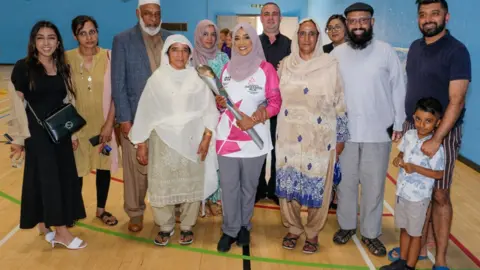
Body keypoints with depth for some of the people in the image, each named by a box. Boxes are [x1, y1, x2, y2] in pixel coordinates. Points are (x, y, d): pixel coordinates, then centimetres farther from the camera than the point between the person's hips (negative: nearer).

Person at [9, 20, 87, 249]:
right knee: (47, 179, -1)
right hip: (37, 134, -5)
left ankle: (45, 226, 28)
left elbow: (70, 102, 10)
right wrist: (19, 138, -9)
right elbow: (17, 106, -8)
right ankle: (61, 231, 9)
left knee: (64, 177, 9)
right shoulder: (23, 67, -8)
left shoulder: (63, 68, 6)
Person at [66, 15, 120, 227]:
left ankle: (101, 209, 31)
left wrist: (109, 124, -9)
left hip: (103, 124, 1)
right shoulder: (67, 58, -7)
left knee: (104, 166, 12)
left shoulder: (108, 57, -6)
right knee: (76, 168, 9)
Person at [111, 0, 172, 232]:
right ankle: (135, 213, 25)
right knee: (136, 168, 7)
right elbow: (118, 83, -6)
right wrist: (124, 119, -11)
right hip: (136, 117, -3)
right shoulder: (123, 40, -3)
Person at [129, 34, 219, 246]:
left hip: (192, 140, 0)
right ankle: (165, 227, 22)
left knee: (191, 183, 6)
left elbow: (209, 109, 1)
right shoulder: (157, 78, 2)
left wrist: (207, 137, -7)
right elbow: (145, 112, 3)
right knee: (161, 184, 3)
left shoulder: (197, 78, 0)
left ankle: (187, 226, 23)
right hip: (163, 139, 0)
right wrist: (141, 143, 2)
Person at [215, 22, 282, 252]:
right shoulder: (227, 68, 9)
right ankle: (230, 229, 20)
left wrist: (255, 119, -20)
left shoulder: (266, 68, -5)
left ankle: (244, 226, 31)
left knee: (248, 186, 12)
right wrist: (220, 102, -5)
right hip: (227, 136, 3)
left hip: (254, 137, -3)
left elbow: (275, 102, -6)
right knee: (228, 186, 5)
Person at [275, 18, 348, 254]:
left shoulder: (330, 65, -4)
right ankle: (293, 228, 27)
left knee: (318, 185, 4)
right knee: (288, 182, 7)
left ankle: (312, 233, 23)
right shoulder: (285, 64, 4)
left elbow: (339, 103, -1)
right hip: (289, 135, 3)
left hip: (320, 137, -2)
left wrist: (341, 137, 0)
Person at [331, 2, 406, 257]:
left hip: (379, 131, -1)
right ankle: (346, 225, 31)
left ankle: (370, 233, 23)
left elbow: (398, 89, 1)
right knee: (345, 181, 12)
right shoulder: (337, 54, 1)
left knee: (374, 184, 8)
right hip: (344, 131, 1)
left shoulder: (387, 51, -3)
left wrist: (398, 123, 1)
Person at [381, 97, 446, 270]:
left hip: (418, 196, -6)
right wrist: (398, 159, -7)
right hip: (402, 191, 6)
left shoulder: (436, 146, -22)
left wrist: (415, 168, -25)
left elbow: (439, 174, -17)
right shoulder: (409, 135, -3)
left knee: (415, 233, 11)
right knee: (404, 228, 21)